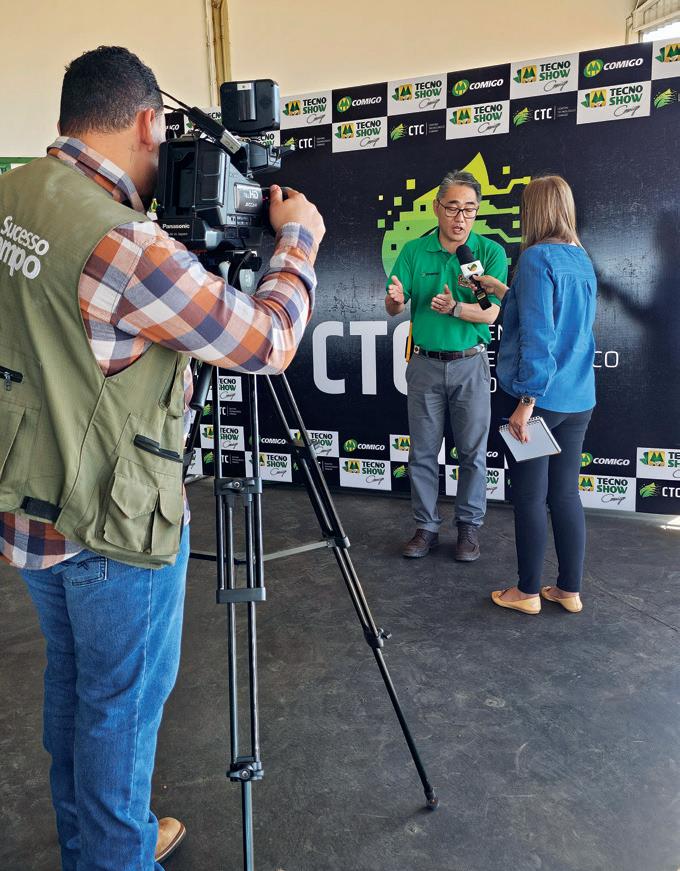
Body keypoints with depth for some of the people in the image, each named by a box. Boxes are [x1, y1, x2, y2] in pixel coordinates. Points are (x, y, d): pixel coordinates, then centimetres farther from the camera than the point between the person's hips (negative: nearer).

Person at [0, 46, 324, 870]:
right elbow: (269, 341, -19)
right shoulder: (125, 244, -26)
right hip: (115, 522, -9)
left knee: (72, 682, 25)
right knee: (122, 704, 12)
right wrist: (298, 237, -3)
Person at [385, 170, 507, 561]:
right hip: (426, 363, 2)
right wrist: (396, 299, -26)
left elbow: (490, 314, -10)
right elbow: (393, 309, -3)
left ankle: (470, 526, 21)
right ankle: (427, 526, 21)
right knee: (423, 452, 8)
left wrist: (454, 308, -29)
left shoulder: (491, 252, -4)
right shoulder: (414, 251, 1)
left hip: (470, 364, -1)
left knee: (473, 451, 6)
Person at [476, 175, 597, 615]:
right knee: (566, 495, 13)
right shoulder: (583, 261, 12)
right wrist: (504, 291, 31)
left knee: (530, 497, 4)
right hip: (578, 399, 7)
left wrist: (526, 402, -19)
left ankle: (528, 592, 17)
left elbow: (537, 336, -20)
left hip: (539, 396, -7)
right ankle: (570, 589, 23)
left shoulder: (537, 257, -12)